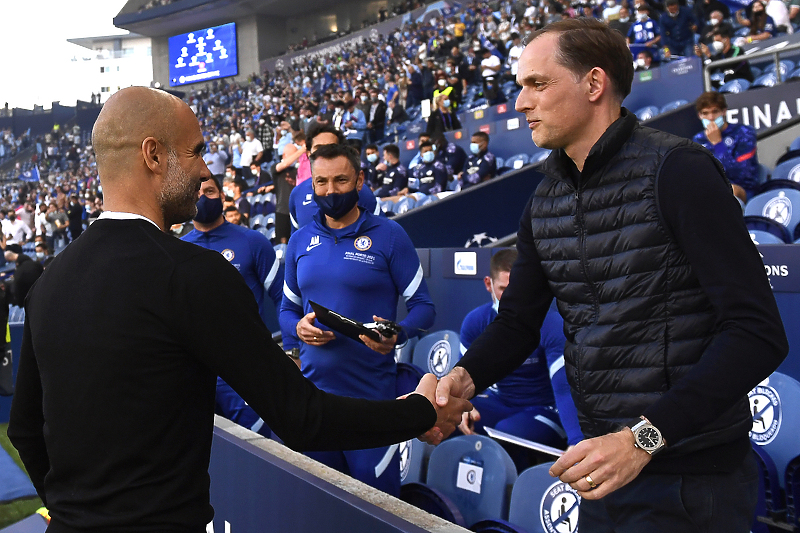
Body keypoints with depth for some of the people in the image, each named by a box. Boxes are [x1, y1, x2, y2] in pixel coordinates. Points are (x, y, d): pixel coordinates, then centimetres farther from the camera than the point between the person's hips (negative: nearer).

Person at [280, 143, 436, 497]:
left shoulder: (388, 236, -3)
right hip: (313, 388, 4)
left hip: (371, 393, -4)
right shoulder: (300, 242, 10)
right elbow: (287, 308, 17)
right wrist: (299, 326, -6)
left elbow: (423, 307, -3)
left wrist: (397, 334, -23)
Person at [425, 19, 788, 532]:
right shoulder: (545, 203, 7)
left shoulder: (677, 171, -15)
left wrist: (645, 437, -27)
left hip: (691, 477, -7)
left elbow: (758, 331, -20)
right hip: (604, 469, 7)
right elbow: (518, 322, 12)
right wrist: (467, 376, -9)